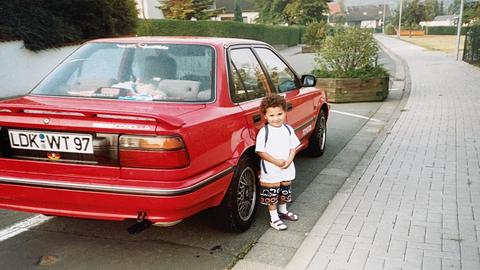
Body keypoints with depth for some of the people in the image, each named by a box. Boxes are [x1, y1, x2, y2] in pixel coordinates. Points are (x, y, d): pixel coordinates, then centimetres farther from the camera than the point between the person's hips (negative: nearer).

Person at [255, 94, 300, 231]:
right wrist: (276, 161, -20)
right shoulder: (264, 132, -15)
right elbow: (260, 151, -15)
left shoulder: (288, 129, 0)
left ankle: (283, 211, 43)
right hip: (270, 172, -5)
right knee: (272, 195, 5)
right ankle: (274, 218, 19)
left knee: (285, 192, 21)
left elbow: (293, 147, 6)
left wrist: (289, 160, -11)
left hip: (287, 170, 5)